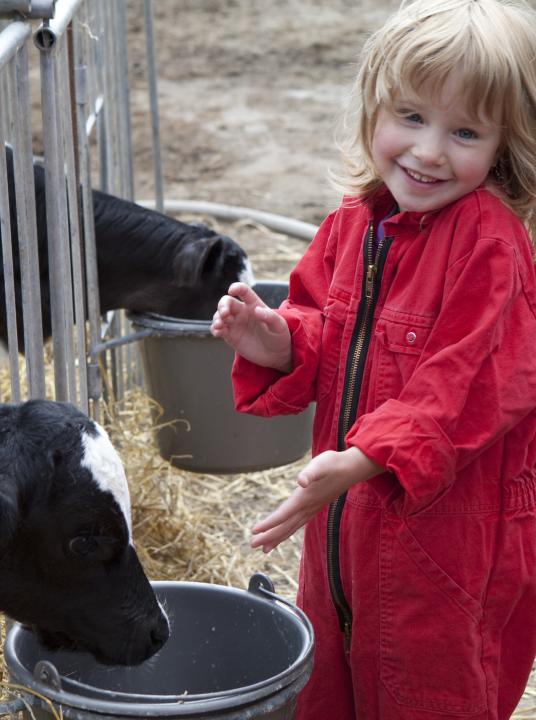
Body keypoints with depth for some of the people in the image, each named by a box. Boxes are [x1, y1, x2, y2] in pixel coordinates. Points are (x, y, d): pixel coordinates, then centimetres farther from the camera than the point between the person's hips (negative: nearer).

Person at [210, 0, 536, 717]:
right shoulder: (352, 225, 1)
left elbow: (464, 385, -26)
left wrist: (361, 461, -34)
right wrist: (275, 341, -12)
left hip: (447, 530, -7)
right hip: (349, 520, 7)